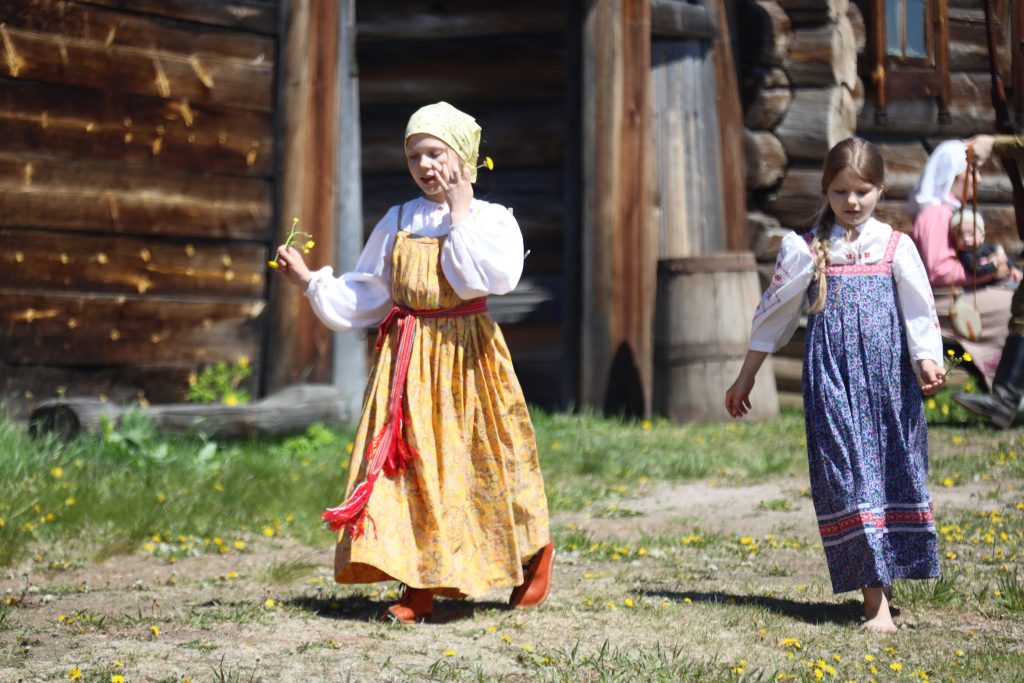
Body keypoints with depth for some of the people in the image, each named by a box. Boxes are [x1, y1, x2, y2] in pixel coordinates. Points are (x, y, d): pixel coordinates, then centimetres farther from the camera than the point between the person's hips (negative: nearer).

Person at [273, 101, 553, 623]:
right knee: (410, 465, -2)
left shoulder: (492, 217, 0)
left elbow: (496, 276, -19)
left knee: (478, 463, 1)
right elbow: (362, 294, 18)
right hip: (407, 362, 3)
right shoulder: (397, 222, 11)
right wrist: (309, 280, 8)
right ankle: (419, 589, 2)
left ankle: (534, 553, 25)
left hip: (466, 359, -3)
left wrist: (461, 216, -12)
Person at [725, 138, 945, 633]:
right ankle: (875, 599, -9)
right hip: (832, 377, -1)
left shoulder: (895, 247, 6)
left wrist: (927, 361, -18)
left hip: (887, 376, 1)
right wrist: (745, 378, 15)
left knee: (893, 471, 2)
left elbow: (920, 312, 0)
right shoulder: (807, 249, 6)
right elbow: (773, 316, 12)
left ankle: (884, 581, 16)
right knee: (847, 474, -8)